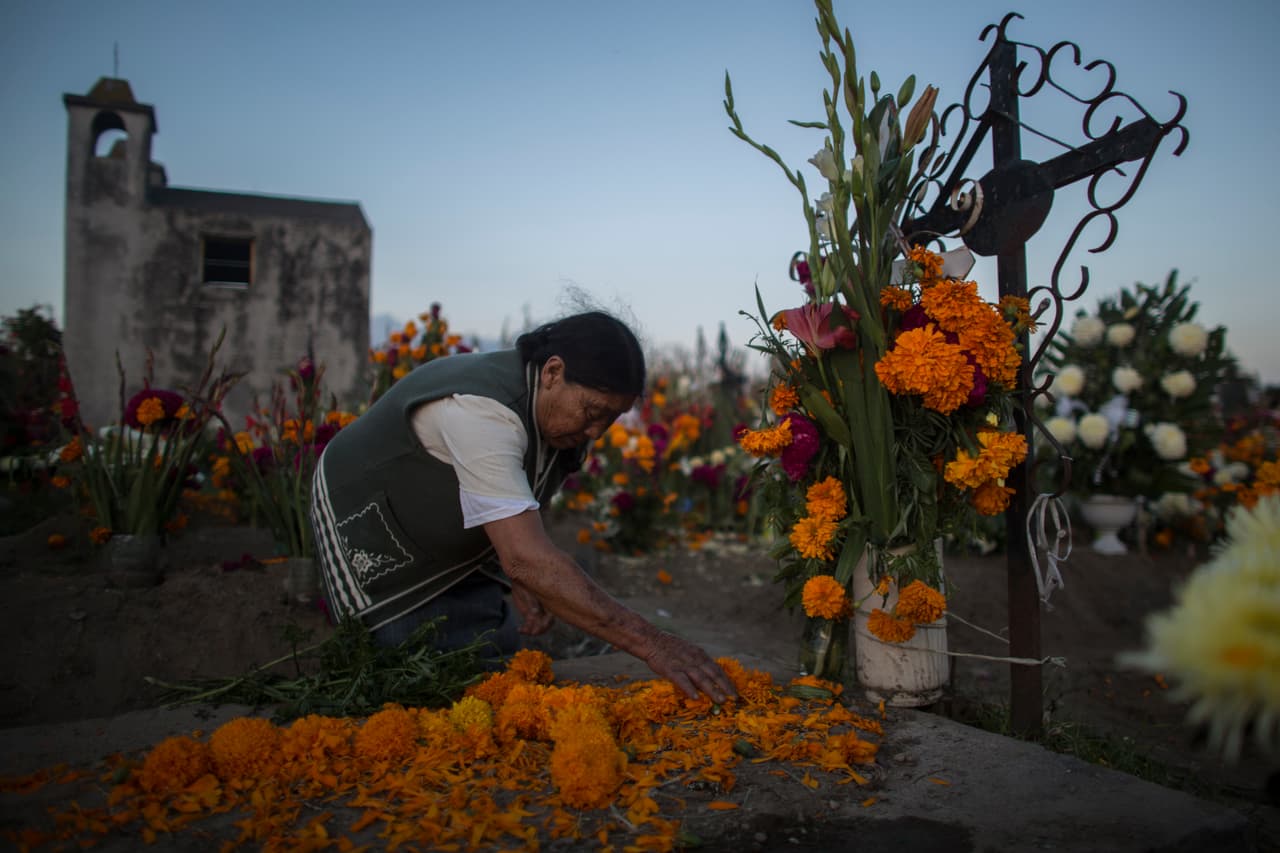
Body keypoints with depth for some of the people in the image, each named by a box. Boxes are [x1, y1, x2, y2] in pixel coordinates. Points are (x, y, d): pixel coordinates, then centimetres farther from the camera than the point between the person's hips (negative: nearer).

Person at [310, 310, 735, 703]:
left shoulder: (557, 411, -12)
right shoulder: (480, 410, -40)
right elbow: (527, 559, -48)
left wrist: (524, 578, -13)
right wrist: (650, 643, -50)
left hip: (453, 548, 8)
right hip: (373, 542, -7)